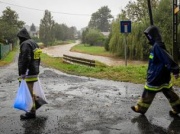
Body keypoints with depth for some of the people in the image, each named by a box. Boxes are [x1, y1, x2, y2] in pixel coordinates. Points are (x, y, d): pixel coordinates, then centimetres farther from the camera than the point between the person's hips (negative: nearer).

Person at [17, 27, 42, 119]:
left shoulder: (25, 44, -15)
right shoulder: (34, 43, 15)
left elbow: (25, 59, -24)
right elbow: (38, 59, 20)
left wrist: (22, 73, -23)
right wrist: (37, 70, 26)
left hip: (28, 72, -10)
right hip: (34, 71, 10)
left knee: (29, 92, -4)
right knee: (31, 91, 18)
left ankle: (32, 112, 2)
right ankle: (33, 109, 29)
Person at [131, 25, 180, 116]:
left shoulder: (157, 46, -22)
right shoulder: (157, 45, 8)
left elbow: (168, 59, -27)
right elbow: (166, 59, 19)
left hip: (156, 78, -9)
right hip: (163, 77, 9)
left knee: (148, 94, 6)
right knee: (169, 93, 15)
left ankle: (140, 108, 20)